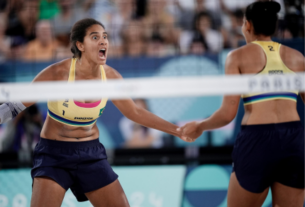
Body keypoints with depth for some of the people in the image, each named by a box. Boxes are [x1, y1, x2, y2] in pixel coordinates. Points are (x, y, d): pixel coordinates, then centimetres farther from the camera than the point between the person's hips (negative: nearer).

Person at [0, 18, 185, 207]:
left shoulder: (111, 77, -6)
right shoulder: (57, 73, -20)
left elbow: (134, 112, 9)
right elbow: (15, 106, -12)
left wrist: (176, 130, 7)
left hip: (91, 154, 5)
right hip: (54, 154, -4)